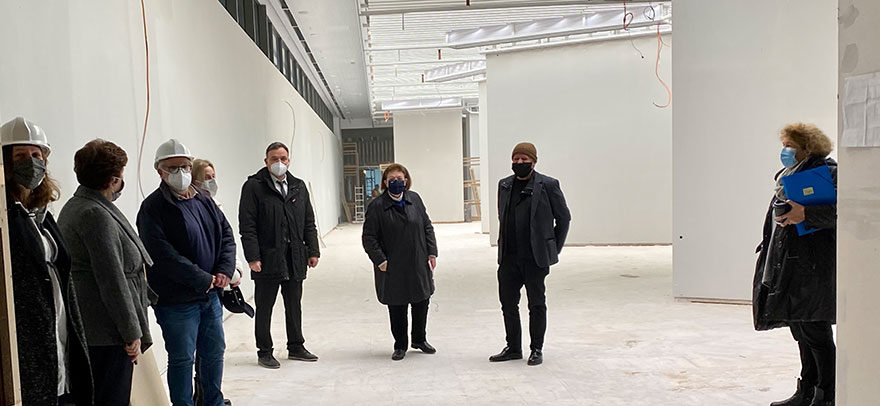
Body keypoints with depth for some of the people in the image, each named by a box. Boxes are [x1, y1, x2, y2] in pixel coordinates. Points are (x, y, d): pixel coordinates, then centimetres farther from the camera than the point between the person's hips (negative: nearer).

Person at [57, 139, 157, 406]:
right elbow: (112, 281, -21)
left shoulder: (73, 207, 13)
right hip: (106, 333, -11)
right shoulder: (97, 215, -19)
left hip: (84, 329, 11)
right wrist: (132, 333, -15)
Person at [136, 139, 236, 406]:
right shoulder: (153, 208, -11)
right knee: (182, 359, 4)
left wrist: (224, 272, -6)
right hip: (176, 300, -7)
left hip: (211, 294, 7)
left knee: (214, 352, 17)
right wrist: (204, 280, -19)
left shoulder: (204, 201, 9)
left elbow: (226, 235, 10)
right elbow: (164, 256, -20)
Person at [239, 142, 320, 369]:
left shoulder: (298, 187, 11)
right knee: (264, 308, 7)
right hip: (267, 259, -5)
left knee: (294, 306, 15)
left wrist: (313, 251, 7)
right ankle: (265, 352, 19)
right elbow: (247, 226, -10)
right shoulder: (254, 186, -5)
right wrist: (252, 257, -16)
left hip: (295, 258, 5)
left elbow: (308, 223, 13)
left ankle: (296, 347, 29)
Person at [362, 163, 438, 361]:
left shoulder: (415, 199, 5)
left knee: (422, 302, 13)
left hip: (418, 264, 4)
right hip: (393, 269, -4)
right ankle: (400, 345, 24)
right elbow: (368, 237, -7)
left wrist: (432, 252, 3)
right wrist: (380, 261, -12)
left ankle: (419, 339, 34)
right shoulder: (377, 206, -8)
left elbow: (427, 227, 10)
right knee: (397, 308, 6)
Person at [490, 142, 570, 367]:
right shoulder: (504, 185, 10)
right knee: (508, 303, 10)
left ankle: (536, 349, 21)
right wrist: (504, 246, 14)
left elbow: (564, 218, 2)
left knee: (537, 304, 7)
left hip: (536, 257, -5)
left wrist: (554, 249, 2)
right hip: (508, 257, 5)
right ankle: (513, 348, 25)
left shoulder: (548, 185, -5)